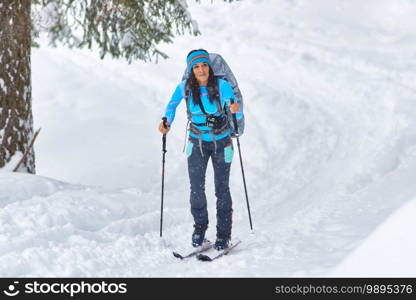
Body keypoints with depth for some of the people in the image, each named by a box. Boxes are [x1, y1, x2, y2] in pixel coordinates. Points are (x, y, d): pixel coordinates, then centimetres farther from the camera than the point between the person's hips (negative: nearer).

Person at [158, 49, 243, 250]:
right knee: (196, 189, -1)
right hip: (197, 142, 2)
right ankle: (200, 226, 21)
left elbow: (237, 113, -17)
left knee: (222, 189, 2)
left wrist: (235, 110, -41)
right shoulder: (185, 87, -13)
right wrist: (167, 122, -15)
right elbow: (172, 105, 4)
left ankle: (224, 235, 14)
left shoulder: (222, 86, -19)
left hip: (221, 142, -2)